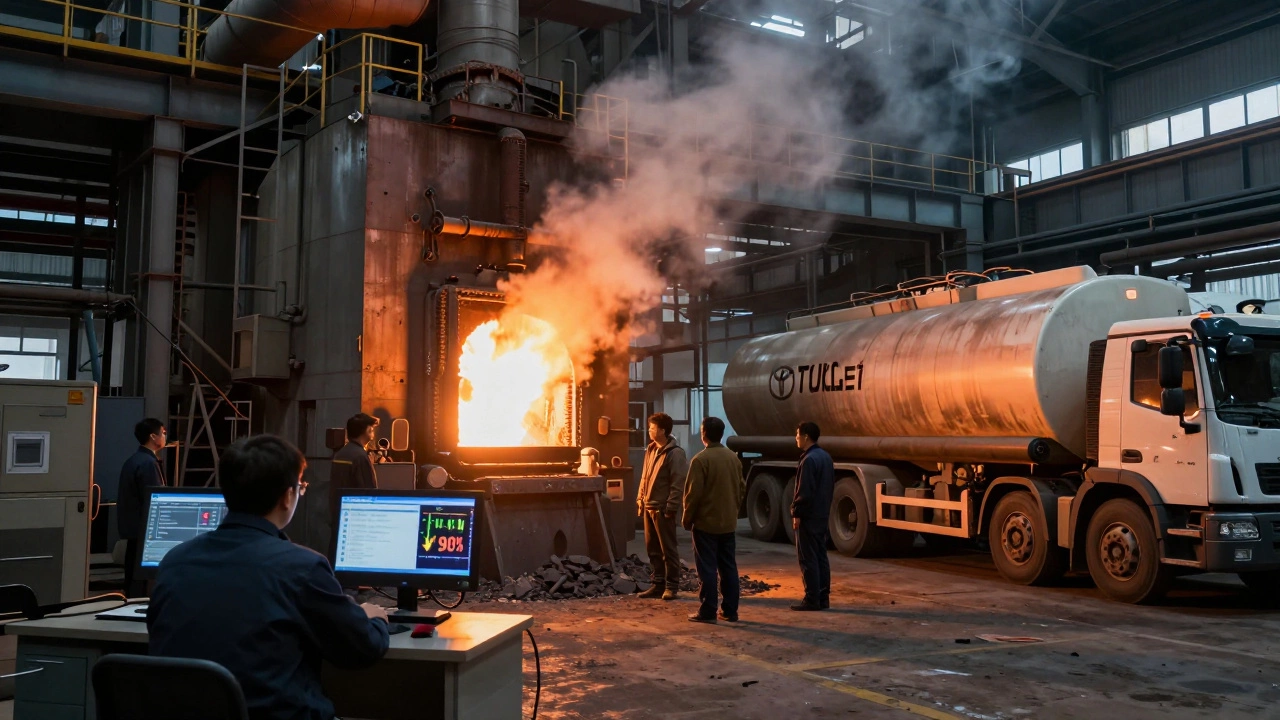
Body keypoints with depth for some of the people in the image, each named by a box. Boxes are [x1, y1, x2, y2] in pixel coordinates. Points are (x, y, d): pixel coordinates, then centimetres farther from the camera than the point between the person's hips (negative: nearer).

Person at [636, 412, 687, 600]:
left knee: (668, 549, 0)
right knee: (652, 549, 12)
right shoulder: (650, 450, 13)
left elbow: (678, 483, -16)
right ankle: (658, 584, 21)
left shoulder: (675, 453, -12)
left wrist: (671, 508, -19)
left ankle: (671, 586, 8)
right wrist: (641, 498, 11)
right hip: (648, 507, 8)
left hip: (662, 509, -8)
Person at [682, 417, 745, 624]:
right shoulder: (734, 458, 5)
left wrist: (687, 519, -4)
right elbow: (741, 489, 11)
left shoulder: (701, 459, -15)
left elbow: (693, 493, -15)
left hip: (706, 522, -6)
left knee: (707, 568, 0)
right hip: (728, 523, 6)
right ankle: (730, 611, 14)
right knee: (729, 567, 10)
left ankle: (707, 612, 2)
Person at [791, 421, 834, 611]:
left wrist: (797, 513, -14)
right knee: (820, 557, 11)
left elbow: (805, 491, -21)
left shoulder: (809, 460, -18)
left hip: (808, 516, -10)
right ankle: (823, 598, 15)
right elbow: (830, 486, 18)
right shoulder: (825, 457, 12)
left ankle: (812, 599, -3)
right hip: (822, 514, 10)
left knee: (808, 559, -5)